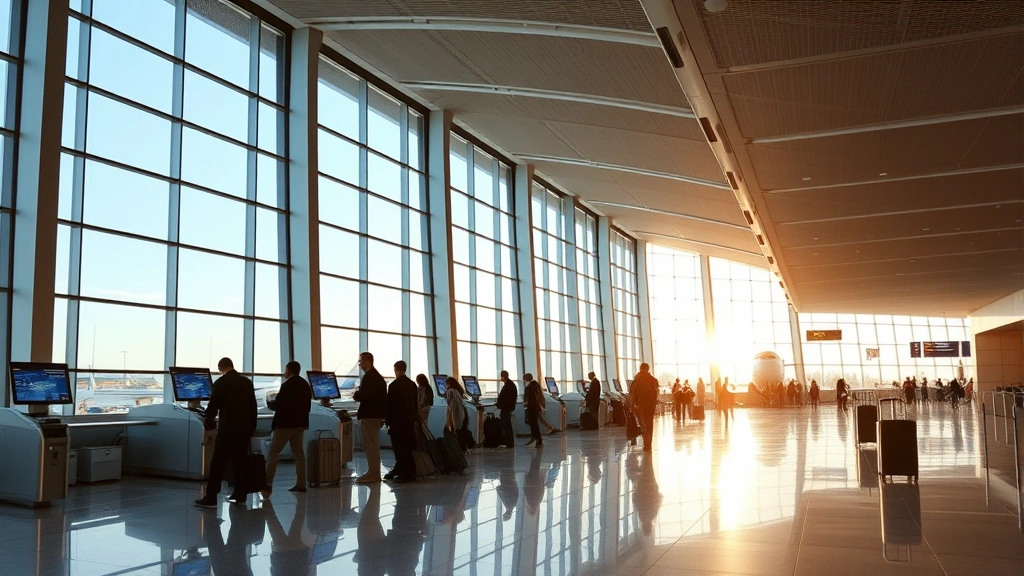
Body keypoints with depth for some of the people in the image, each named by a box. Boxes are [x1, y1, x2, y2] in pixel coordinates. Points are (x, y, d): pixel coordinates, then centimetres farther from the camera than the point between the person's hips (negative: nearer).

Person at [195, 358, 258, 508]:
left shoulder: (220, 383, -6)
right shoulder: (247, 382, 7)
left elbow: (212, 406, -4)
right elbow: (253, 407, 11)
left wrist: (209, 424, 13)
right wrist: (252, 427, 20)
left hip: (227, 428, -5)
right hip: (244, 428, 5)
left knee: (218, 463, -4)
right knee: (241, 461, 11)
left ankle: (211, 498, -5)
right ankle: (240, 494, 14)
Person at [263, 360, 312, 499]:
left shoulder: (287, 385, -14)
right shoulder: (305, 384, 10)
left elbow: (278, 404, -14)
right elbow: (308, 405, 12)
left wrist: (269, 403, 5)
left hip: (285, 423, -7)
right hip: (300, 423, 7)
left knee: (273, 453, -3)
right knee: (299, 453, 9)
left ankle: (268, 483, -10)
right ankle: (301, 483, 7)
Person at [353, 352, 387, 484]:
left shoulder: (369, 377, -16)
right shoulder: (375, 375, 17)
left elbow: (366, 395, -25)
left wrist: (356, 395, -8)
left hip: (369, 415, -11)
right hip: (374, 414, 11)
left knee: (371, 446, -6)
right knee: (372, 445, 15)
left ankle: (373, 474, -3)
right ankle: (373, 473, 21)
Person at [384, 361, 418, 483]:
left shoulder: (394, 385, -12)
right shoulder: (412, 384, 8)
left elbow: (390, 404, -12)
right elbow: (416, 403, 12)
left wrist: (387, 420, -5)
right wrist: (414, 417, 18)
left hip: (397, 420, -7)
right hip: (409, 420, 7)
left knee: (401, 448, -3)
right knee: (405, 447, 13)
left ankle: (408, 474, -4)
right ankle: (398, 471, 24)